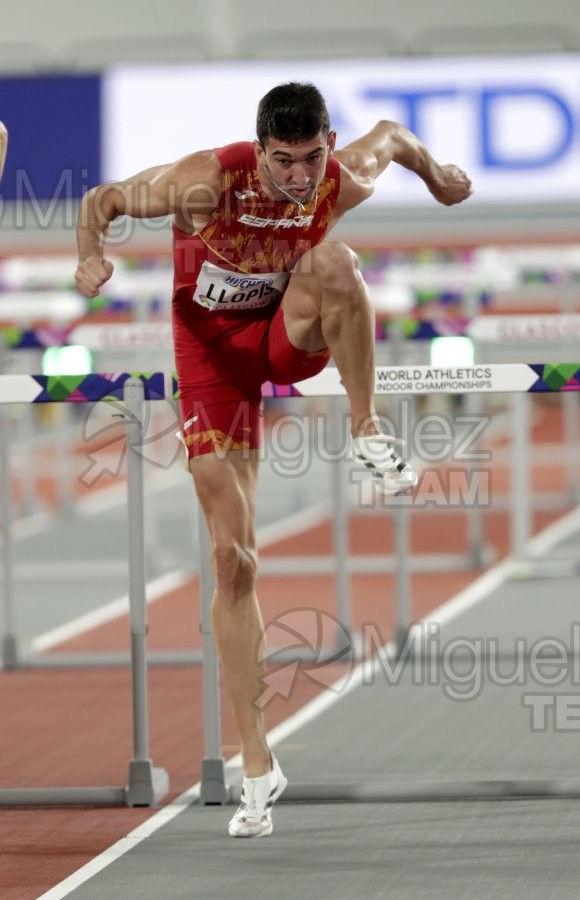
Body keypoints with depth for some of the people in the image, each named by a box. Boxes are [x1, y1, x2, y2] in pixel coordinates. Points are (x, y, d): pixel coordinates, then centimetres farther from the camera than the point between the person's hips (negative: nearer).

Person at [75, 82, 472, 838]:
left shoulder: (346, 183, -20)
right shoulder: (207, 183, -27)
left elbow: (388, 134, 3)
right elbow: (102, 200, -15)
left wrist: (436, 174, 20)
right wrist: (92, 257, -33)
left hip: (292, 335, 2)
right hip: (214, 347, -1)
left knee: (335, 263, -36)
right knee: (234, 558, -6)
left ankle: (368, 429, -19)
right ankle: (257, 763, 0)